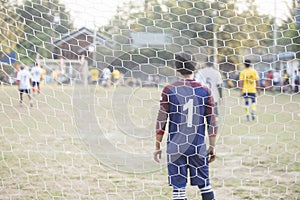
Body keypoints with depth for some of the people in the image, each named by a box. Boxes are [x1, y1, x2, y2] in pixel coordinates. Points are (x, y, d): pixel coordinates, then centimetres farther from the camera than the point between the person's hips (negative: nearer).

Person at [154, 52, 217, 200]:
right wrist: (212, 147, 11)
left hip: (175, 148, -2)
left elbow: (161, 121, -3)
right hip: (198, 148, 2)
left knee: (178, 188, 1)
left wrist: (158, 146, 5)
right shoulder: (205, 91, 1)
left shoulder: (169, 90, -4)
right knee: (205, 185, 12)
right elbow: (211, 122, 3)